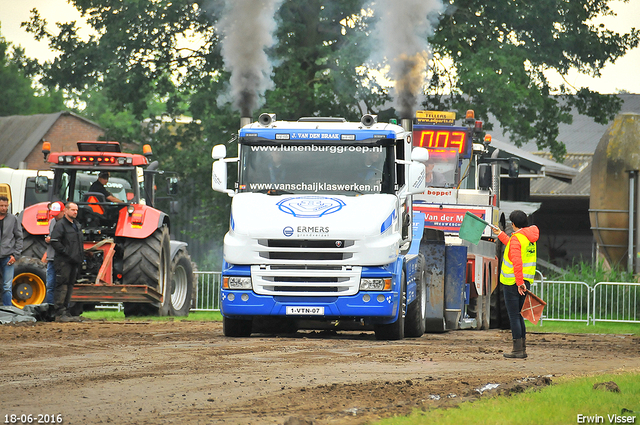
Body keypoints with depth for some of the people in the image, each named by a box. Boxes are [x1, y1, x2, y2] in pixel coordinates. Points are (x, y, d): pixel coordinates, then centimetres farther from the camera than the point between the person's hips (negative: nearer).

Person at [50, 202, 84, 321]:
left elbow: (81, 242, 29)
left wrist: (81, 256, 16)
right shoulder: (60, 224, -9)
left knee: (70, 286, 11)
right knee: (62, 286, -10)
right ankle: (59, 313, -11)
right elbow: (54, 241, -18)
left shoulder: (77, 225, 19)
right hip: (63, 261, -9)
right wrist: (66, 252, -19)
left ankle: (66, 312, 16)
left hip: (74, 262, 9)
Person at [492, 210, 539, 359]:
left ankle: (518, 350, -4)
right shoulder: (530, 237, 11)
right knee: (518, 316, 16)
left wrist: (519, 283, -28)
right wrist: (501, 235, 41)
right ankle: (522, 349, 16)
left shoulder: (516, 238, -16)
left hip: (512, 283, -8)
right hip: (526, 281, 8)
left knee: (514, 316, -4)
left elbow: (517, 261, -26)